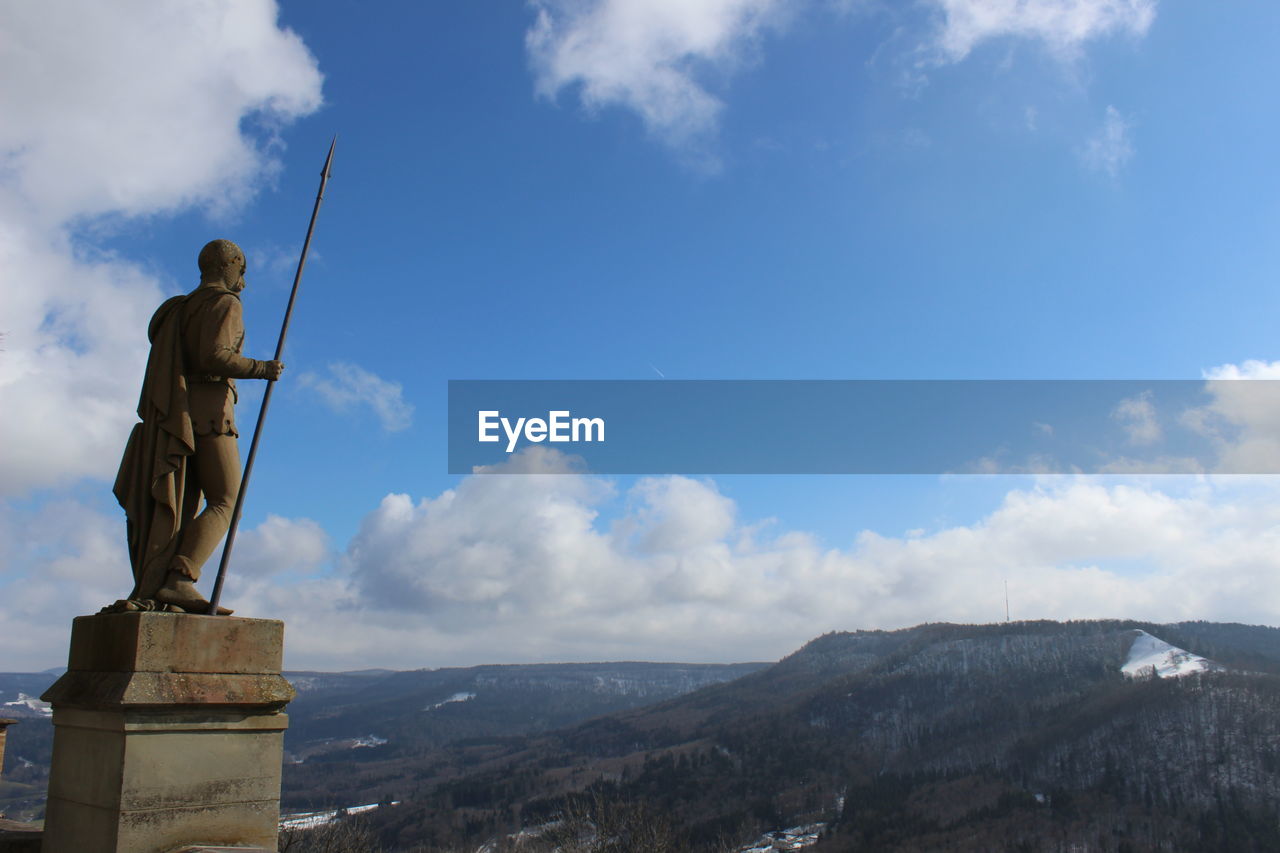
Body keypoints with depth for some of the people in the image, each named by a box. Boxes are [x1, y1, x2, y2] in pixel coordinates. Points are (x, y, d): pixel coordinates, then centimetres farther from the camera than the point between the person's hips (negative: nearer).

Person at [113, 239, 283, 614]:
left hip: (176, 411, 8)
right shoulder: (225, 303, -1)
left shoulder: (180, 307, 25)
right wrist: (260, 368, -9)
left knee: (177, 504, 2)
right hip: (210, 409, -8)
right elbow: (214, 355, -17)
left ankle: (148, 590, -7)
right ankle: (179, 579, -23)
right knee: (225, 500, -8)